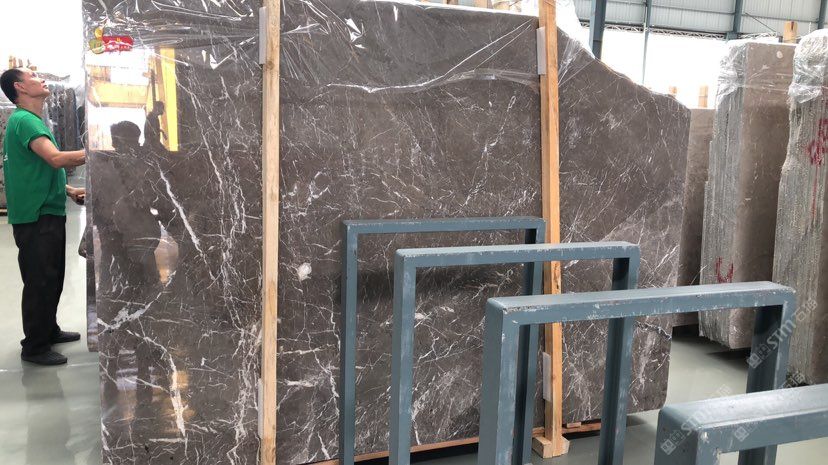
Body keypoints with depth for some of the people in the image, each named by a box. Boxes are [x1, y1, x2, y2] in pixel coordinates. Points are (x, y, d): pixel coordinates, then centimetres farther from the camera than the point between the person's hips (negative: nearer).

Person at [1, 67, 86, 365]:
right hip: (36, 217, -10)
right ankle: (34, 347, 9)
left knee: (53, 277, 19)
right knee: (40, 281, -2)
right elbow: (57, 159, -28)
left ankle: (49, 331, 34)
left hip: (49, 212, 10)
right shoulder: (24, 120, -15)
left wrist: (69, 191, 13)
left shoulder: (34, 120, 17)